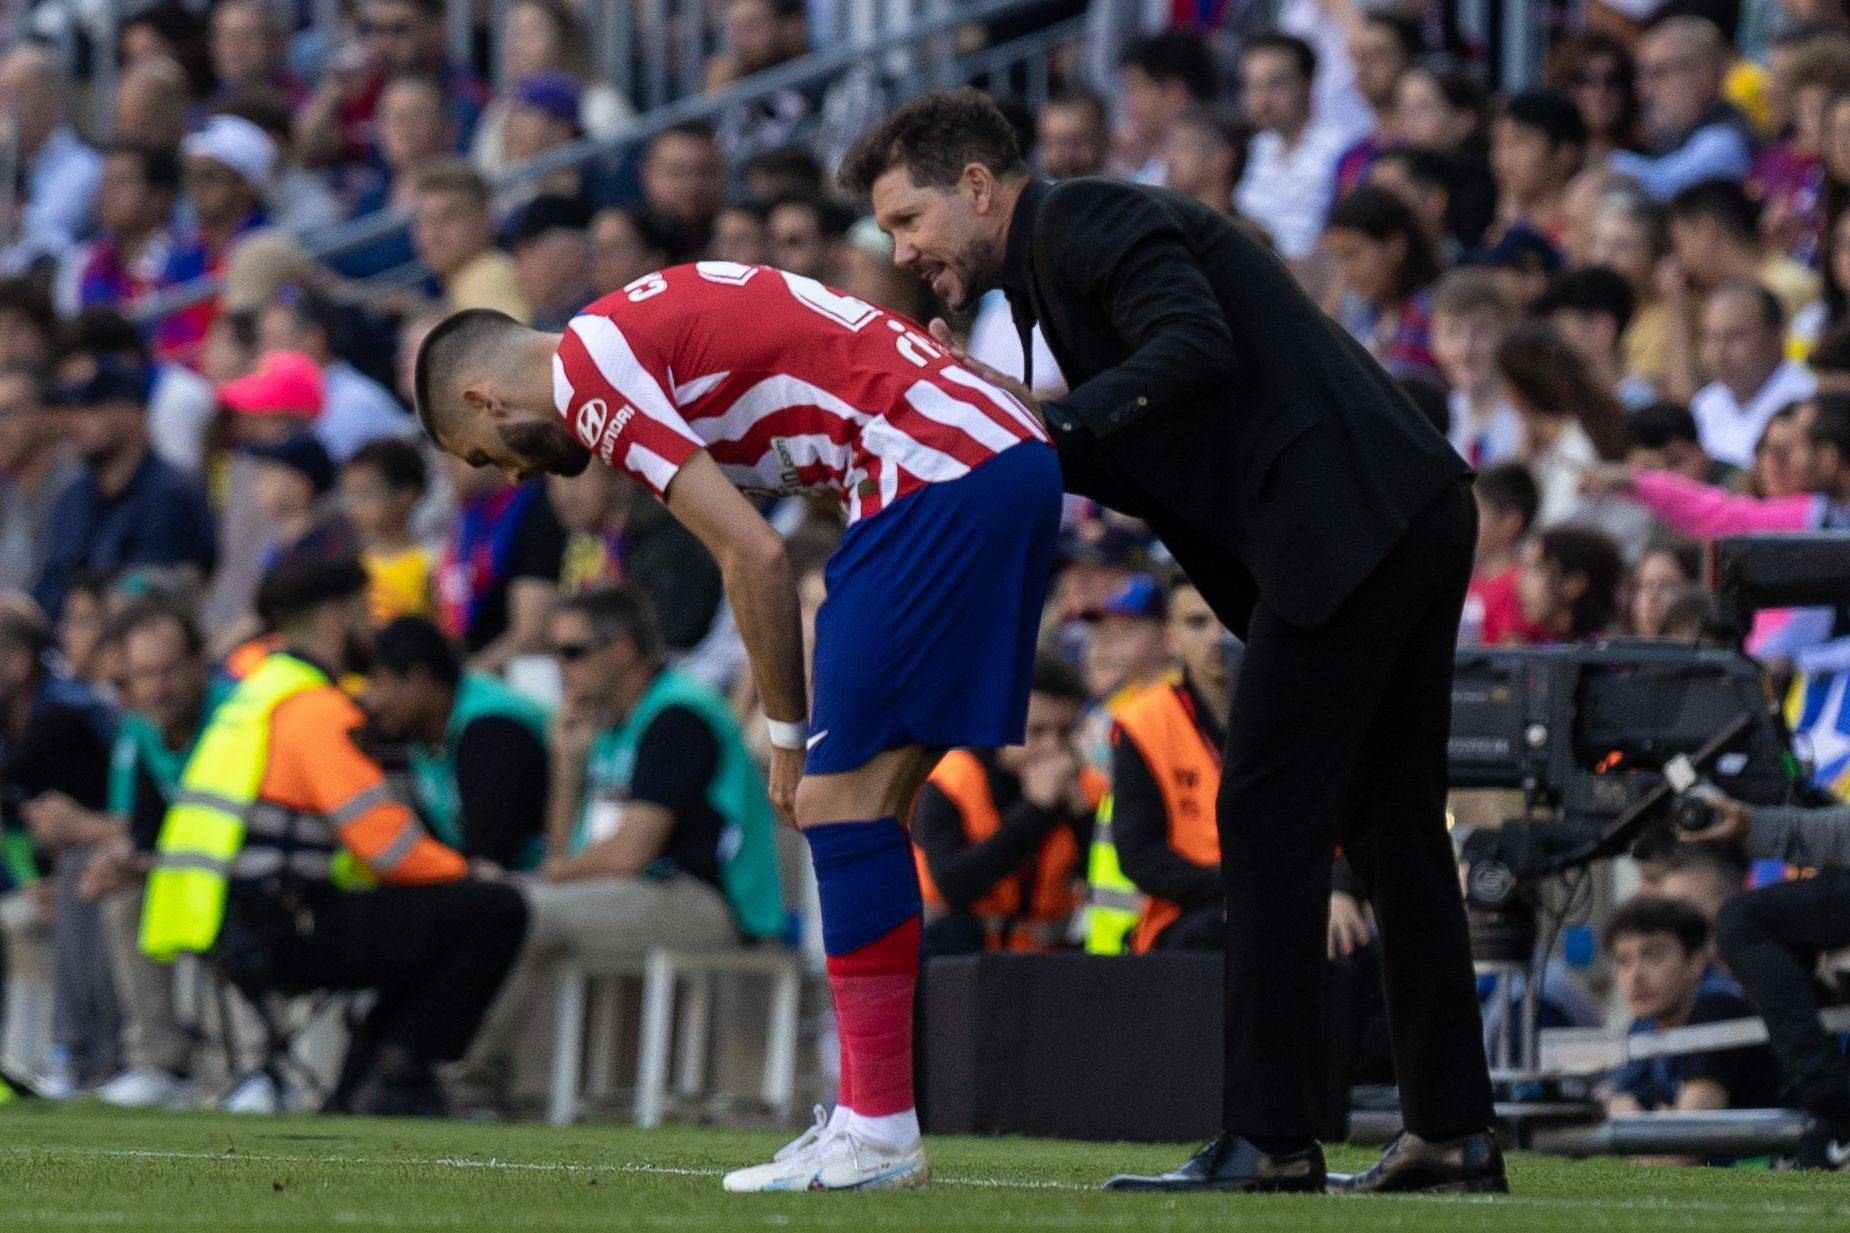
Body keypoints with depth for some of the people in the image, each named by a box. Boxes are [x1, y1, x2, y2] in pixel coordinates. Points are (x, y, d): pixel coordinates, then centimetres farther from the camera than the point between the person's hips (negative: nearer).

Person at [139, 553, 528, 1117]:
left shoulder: (254, 694, 21)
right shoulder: (314, 708, -11)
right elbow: (389, 843, -14)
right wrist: (468, 874, 4)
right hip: (284, 936, -10)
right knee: (496, 912, -12)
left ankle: (358, 1088, 17)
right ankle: (394, 1076, -7)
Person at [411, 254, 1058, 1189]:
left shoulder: (590, 371, -4)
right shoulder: (641, 327, 23)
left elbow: (754, 555, -10)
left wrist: (789, 733, 1)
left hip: (941, 471, -10)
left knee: (838, 795, -7)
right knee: (864, 800, 11)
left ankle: (880, 1135, -7)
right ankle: (869, 1114, 12)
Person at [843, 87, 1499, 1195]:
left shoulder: (1085, 221, -6)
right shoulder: (1055, 260, 25)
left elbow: (1196, 348, -22)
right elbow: (1162, 477, 20)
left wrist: (1056, 425, -22)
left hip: (1350, 517, -11)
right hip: (1414, 520, 11)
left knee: (1269, 814, -9)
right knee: (1394, 822, 12)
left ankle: (1270, 1137, -9)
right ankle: (1454, 1132, 14)